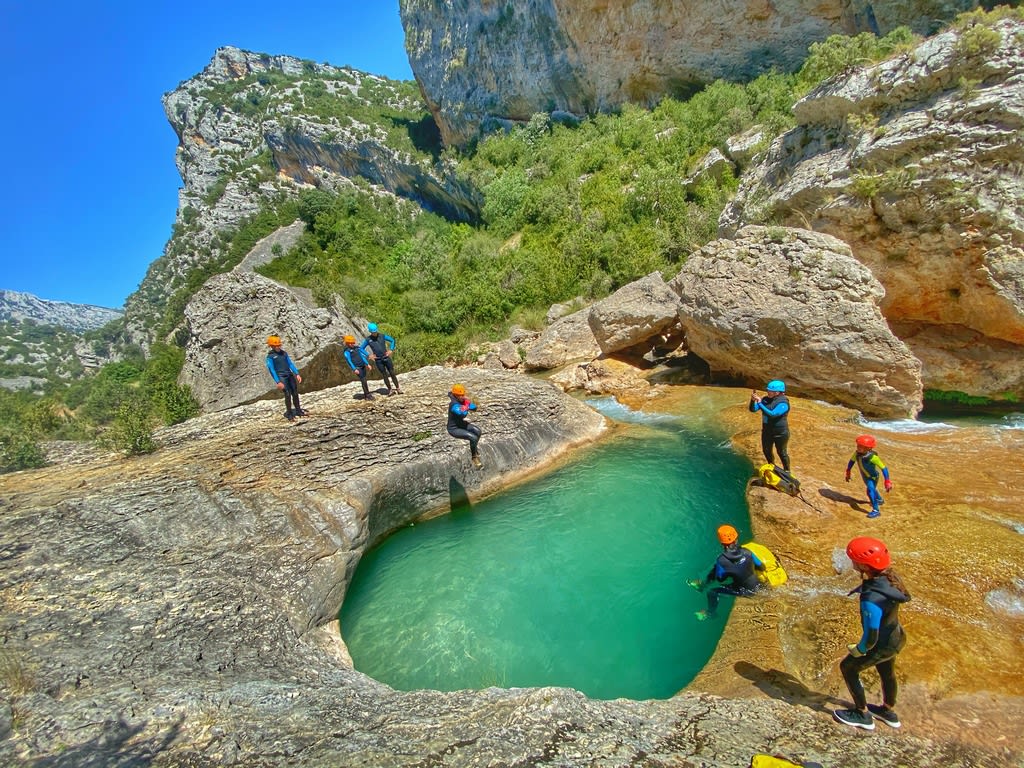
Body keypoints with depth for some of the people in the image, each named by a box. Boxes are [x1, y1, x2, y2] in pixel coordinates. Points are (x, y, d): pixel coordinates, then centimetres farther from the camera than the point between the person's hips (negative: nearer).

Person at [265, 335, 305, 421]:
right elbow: (271, 369, -7)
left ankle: (298, 411, 19)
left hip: (290, 375, 5)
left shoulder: (284, 353, 14)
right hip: (281, 377, -5)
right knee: (288, 395, -11)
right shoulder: (270, 356, -3)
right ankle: (289, 414, 1)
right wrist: (278, 382, -15)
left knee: (295, 393, 5)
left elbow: (290, 364, 14)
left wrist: (297, 374, 4)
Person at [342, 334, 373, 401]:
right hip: (357, 368, -6)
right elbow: (349, 361, -13)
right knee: (363, 381, -10)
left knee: (364, 381, 10)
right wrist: (354, 369, -23)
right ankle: (367, 395, -3)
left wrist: (367, 364, 18)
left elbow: (362, 356, 20)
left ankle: (365, 395, 19)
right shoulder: (347, 351, -6)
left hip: (363, 366, 6)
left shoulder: (357, 348, 14)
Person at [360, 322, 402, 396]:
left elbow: (392, 340, 8)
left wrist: (391, 350, -4)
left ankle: (398, 389, 6)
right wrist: (369, 355, -6)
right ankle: (390, 390, 9)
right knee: (385, 375, 1)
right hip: (378, 360, -1)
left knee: (392, 373, 0)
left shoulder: (382, 336, -1)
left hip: (386, 358, 1)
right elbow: (361, 348, 5)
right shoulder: (368, 339, -2)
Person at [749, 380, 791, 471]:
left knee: (782, 453, 10)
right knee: (766, 451, 21)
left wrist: (760, 403, -35)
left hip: (780, 433, -6)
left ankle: (787, 472, 32)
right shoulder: (765, 399, -5)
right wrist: (753, 400, -22)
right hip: (767, 431, 7)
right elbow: (753, 409, -2)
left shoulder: (783, 403, -23)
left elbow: (772, 414, -35)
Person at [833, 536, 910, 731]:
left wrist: (859, 649, -10)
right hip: (896, 637, 7)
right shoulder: (889, 576, -21)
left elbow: (871, 637, -28)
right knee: (886, 672, 32)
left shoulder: (871, 600, -41)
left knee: (848, 668, 16)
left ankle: (863, 715, 35)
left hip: (883, 645, -7)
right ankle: (889, 712, 57)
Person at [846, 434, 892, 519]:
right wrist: (848, 472, 6)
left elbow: (883, 468, -33)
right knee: (872, 489, 30)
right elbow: (851, 461, -4)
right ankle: (880, 500, 60)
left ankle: (876, 510, -17)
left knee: (870, 490, -26)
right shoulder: (857, 453, -23)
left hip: (873, 477, -7)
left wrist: (887, 482, -35)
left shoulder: (873, 457, -38)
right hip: (865, 476, 7)